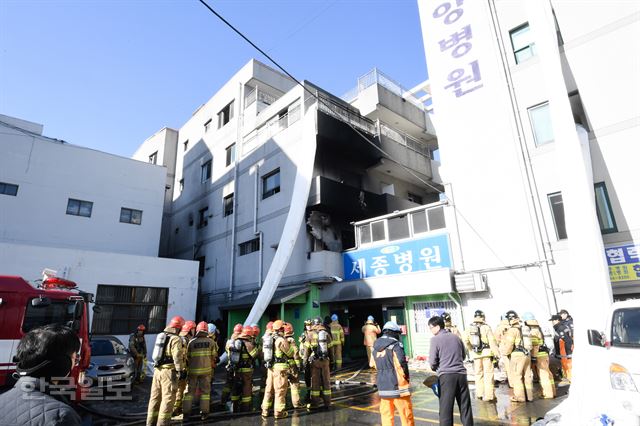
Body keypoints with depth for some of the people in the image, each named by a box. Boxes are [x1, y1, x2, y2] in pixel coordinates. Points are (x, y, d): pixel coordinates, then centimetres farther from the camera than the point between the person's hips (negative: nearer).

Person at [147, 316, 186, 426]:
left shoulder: (160, 336, 13)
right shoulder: (176, 339, -14)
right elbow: (177, 357, -21)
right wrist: (180, 371, -18)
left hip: (157, 370, 8)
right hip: (168, 371, -8)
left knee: (155, 397, 16)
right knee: (168, 398, -1)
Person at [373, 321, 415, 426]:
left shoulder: (376, 347, 8)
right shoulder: (395, 345, -13)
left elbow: (375, 366, 11)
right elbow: (402, 364, -18)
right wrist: (406, 377, -2)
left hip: (383, 387, 6)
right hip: (397, 385, -6)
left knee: (386, 414, 12)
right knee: (406, 414, 7)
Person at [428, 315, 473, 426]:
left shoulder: (435, 339, -6)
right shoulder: (456, 337, 11)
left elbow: (433, 361, -5)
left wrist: (436, 369, 15)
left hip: (446, 375, -5)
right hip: (461, 374, 5)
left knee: (446, 407, 0)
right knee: (465, 406, 12)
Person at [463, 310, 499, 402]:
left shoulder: (469, 328, 2)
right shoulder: (486, 327, -10)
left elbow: (466, 341, 2)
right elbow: (492, 341, -13)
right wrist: (496, 353, -9)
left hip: (476, 354, 4)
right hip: (486, 353, -3)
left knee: (478, 374, 15)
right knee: (488, 374, 3)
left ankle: (479, 393, 21)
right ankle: (489, 395, 3)